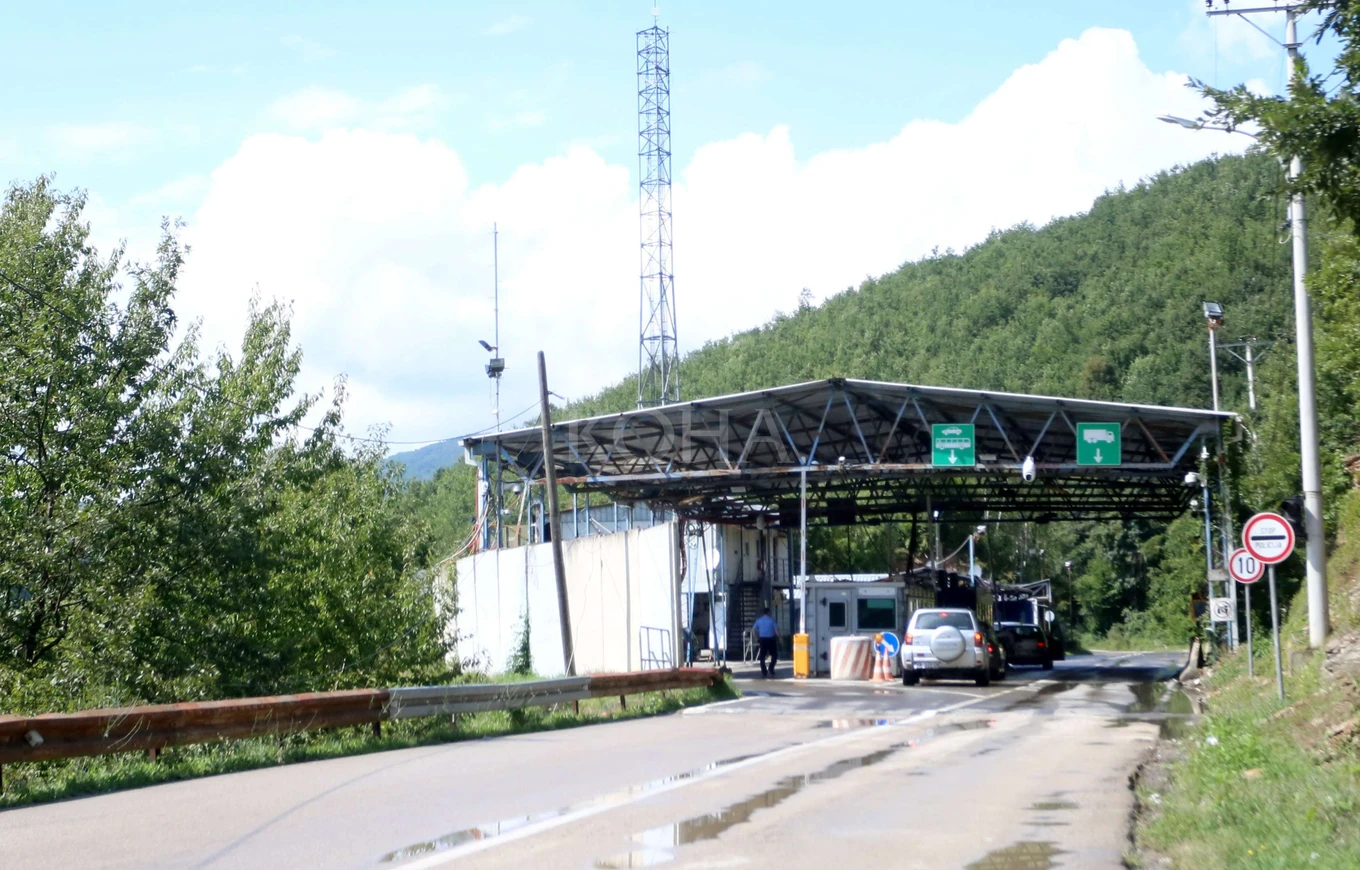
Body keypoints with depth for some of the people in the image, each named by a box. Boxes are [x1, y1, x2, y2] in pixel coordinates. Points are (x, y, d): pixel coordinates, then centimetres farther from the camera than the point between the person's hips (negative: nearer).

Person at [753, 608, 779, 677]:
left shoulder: (759, 620, 7)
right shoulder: (771, 619, -5)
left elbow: (753, 629, 5)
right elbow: (776, 629, -11)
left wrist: (756, 638, 13)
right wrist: (779, 637, -1)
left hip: (762, 639, 3)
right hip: (771, 639, -3)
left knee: (762, 656, 8)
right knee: (774, 655, 8)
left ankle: (764, 672, 5)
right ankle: (771, 668, -8)